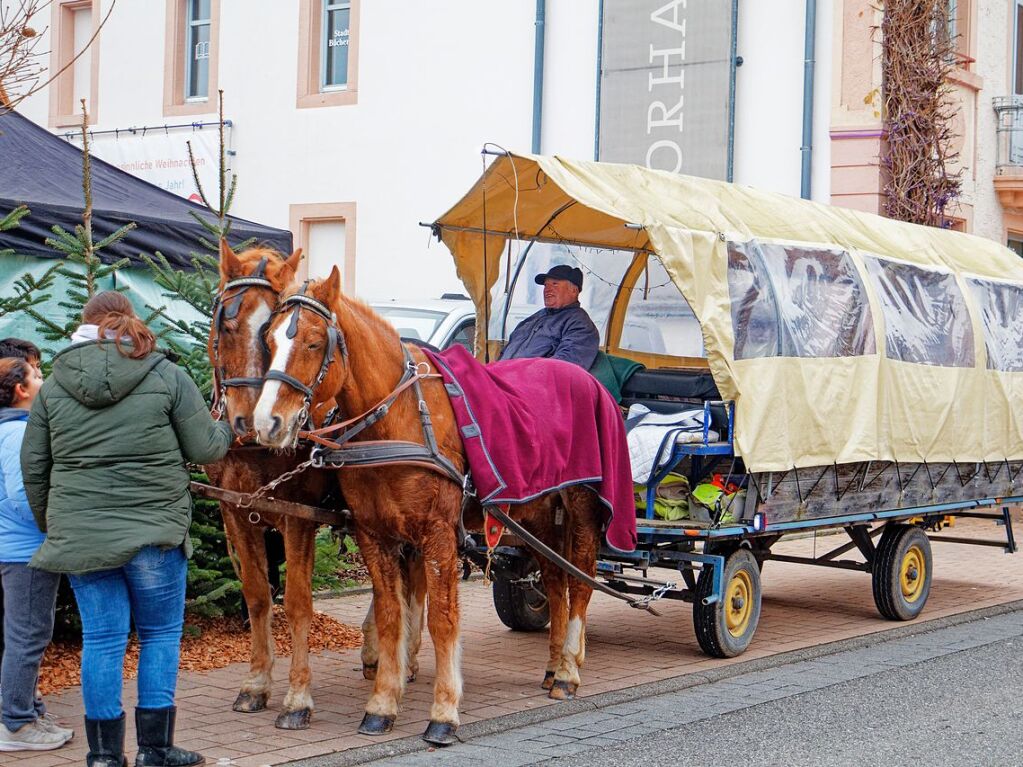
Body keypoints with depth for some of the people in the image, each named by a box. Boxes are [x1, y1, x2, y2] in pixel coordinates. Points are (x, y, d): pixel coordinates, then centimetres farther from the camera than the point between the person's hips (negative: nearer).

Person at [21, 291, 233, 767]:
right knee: (161, 633, 10)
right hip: (155, 529, -2)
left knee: (102, 638, 9)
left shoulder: (54, 386, 6)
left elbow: (33, 466, 10)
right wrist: (227, 431, 21)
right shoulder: (166, 376, -3)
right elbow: (204, 449, -1)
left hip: (80, 532, 3)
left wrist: (49, 525, 23)